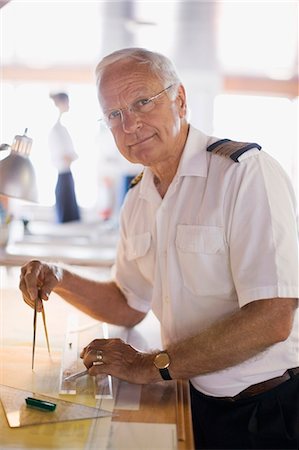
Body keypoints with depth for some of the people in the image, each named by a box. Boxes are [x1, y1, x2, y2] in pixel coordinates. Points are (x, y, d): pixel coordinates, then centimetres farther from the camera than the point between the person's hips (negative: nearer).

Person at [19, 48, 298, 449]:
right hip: (198, 401, 6)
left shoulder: (247, 171, -20)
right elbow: (128, 306, 13)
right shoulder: (136, 201, 4)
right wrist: (58, 280, -5)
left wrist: (152, 365, -19)